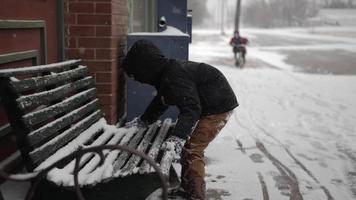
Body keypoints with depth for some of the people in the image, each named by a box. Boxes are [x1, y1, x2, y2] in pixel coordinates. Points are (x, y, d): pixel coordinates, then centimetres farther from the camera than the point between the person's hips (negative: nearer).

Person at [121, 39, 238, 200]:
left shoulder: (173, 78, -27)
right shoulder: (167, 72, 7)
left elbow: (191, 108, -35)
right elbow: (160, 102, 22)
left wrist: (178, 137, -44)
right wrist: (143, 121, 28)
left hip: (218, 107, -11)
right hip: (209, 106, 11)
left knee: (191, 150, -12)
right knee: (191, 148, 17)